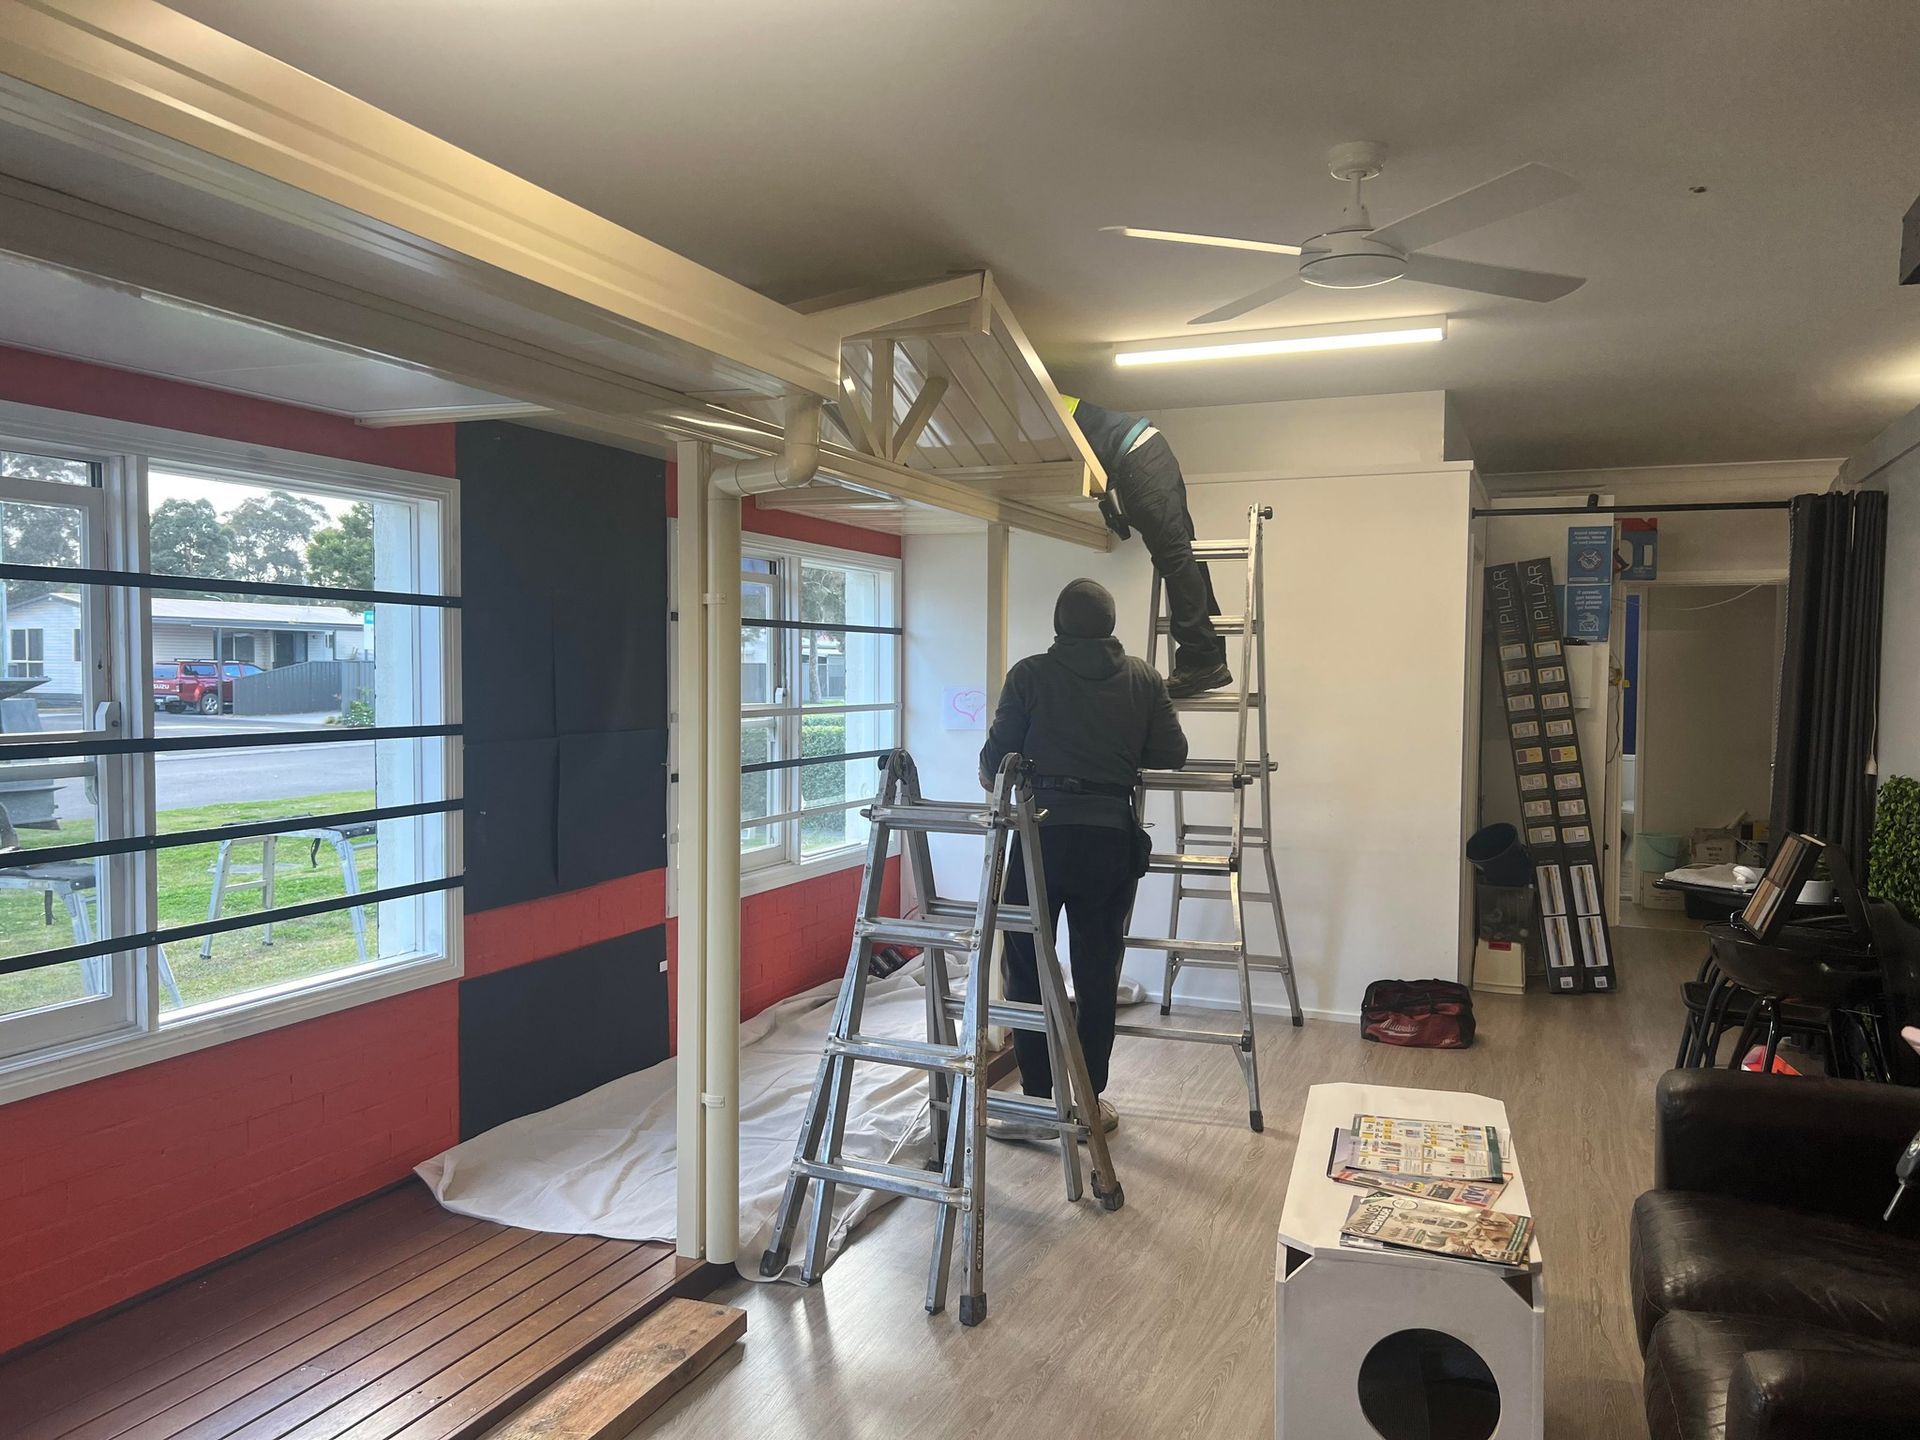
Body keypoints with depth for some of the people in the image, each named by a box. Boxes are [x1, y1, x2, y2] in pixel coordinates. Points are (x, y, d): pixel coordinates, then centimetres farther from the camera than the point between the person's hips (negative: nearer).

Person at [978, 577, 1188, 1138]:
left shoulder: (1030, 675, -3)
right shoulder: (1143, 678, 4)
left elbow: (996, 756, -4)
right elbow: (1172, 754, 5)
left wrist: (993, 780, 19)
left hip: (1043, 834, -2)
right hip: (1113, 839, 3)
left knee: (1027, 970, 7)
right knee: (1098, 975, 11)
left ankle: (1038, 1104, 9)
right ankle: (1089, 1102, 20)